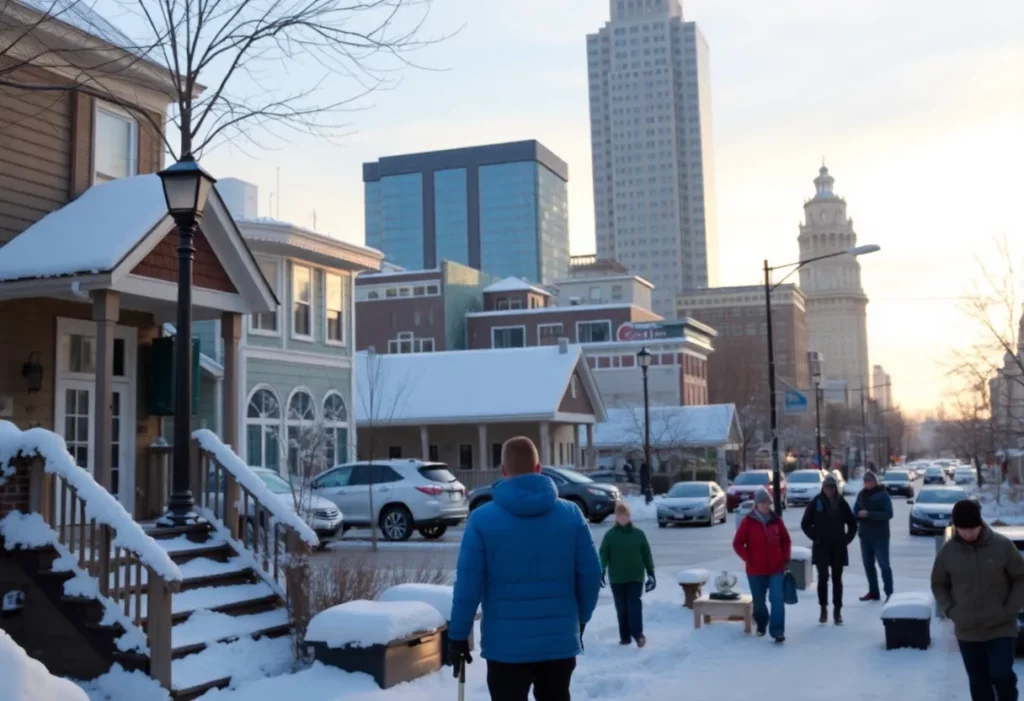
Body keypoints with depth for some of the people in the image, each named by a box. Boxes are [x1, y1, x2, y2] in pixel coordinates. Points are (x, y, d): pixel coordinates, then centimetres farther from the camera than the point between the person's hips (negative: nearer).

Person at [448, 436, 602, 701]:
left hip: (505, 645, -3)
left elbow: (468, 584, -9)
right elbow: (590, 576, 1)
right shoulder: (571, 514, -1)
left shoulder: (482, 519, -9)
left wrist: (458, 635, 0)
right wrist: (581, 619, 15)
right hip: (560, 641, 3)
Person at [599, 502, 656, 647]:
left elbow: (646, 555, 7)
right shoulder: (610, 535, 0)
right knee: (621, 608, 6)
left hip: (636, 577, -1)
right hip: (617, 578, 1)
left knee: (634, 605, -11)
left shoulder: (638, 534, 3)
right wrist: (601, 571, -20)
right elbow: (604, 554, -6)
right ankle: (625, 636, 14)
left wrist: (651, 574, 4)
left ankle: (638, 634, -12)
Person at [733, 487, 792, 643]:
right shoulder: (748, 521, -6)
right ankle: (761, 624, 38)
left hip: (777, 568, 1)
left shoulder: (776, 520, 3)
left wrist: (786, 559, 3)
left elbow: (786, 541, 13)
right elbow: (737, 543, -4)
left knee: (777, 599, -13)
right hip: (756, 570, -1)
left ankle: (777, 631, -14)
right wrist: (748, 559, -11)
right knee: (758, 601, 12)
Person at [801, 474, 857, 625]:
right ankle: (823, 609, 7)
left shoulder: (841, 503, 2)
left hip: (838, 548, 2)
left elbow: (852, 524, 10)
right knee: (823, 578, -4)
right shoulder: (816, 502, -3)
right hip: (821, 547, -2)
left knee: (837, 579, 6)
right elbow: (805, 524, 1)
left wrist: (847, 539, 0)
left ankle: (837, 611, 11)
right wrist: (815, 537, -7)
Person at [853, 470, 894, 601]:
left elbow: (888, 514, -16)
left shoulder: (883, 494, -9)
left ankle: (889, 593, -1)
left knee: (883, 564, -5)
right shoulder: (861, 494, 7)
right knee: (868, 565, 10)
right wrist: (858, 515, -12)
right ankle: (873, 592, 19)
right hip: (865, 535, 6)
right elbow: (855, 511, 12)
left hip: (880, 536, -6)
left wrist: (869, 514, -24)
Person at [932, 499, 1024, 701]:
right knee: (978, 682, 10)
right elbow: (938, 585, 8)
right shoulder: (948, 551, -6)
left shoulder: (1002, 545, -11)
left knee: (1002, 675, -10)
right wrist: (951, 611, -3)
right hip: (967, 631, 2)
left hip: (1001, 627, -2)